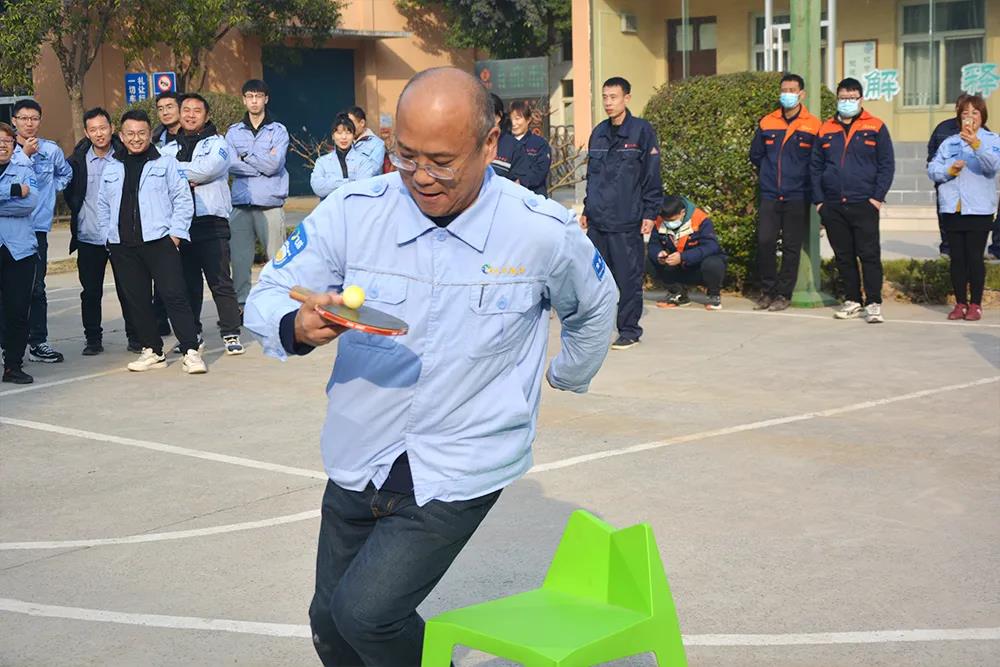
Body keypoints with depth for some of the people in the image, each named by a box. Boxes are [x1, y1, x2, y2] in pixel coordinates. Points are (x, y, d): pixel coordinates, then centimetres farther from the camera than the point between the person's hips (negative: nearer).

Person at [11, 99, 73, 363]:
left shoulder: (51, 150, 6)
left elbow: (65, 174, 24)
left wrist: (48, 191, 10)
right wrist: (25, 154, -15)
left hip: (38, 226, 2)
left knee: (37, 288, 4)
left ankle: (38, 342, 11)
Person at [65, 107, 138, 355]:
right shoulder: (77, 161, 2)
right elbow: (69, 194, 14)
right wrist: (79, 213, 5)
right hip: (89, 238, 2)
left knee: (127, 289, 3)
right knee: (90, 292, 7)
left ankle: (135, 335, 14)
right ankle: (93, 339, 17)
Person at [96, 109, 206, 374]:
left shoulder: (166, 163, 3)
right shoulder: (111, 168, 14)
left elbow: (183, 199, 1)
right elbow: (103, 206, 21)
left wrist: (175, 233, -7)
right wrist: (111, 233, 11)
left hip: (159, 242, -4)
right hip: (123, 246, 4)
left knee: (174, 296, -10)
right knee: (137, 301, 8)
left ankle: (191, 351, -9)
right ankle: (152, 351, 19)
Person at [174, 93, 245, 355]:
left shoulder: (216, 143, 4)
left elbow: (206, 169, -14)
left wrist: (177, 169, -3)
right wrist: (187, 176, -9)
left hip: (211, 220, -4)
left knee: (220, 281, -5)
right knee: (187, 282, 10)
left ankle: (231, 334, -1)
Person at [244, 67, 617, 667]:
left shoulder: (545, 233, -12)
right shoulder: (354, 211, -11)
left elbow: (594, 307, 10)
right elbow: (266, 297, -8)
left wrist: (569, 378, 22)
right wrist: (299, 327, -30)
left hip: (458, 473, -3)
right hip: (359, 460, 4)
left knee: (366, 613, -17)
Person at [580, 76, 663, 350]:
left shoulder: (642, 131, -4)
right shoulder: (598, 133, 13)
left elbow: (652, 176, -6)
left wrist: (649, 214, -9)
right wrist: (587, 209, 18)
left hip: (626, 222, -5)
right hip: (597, 221, 6)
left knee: (628, 277, -1)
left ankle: (629, 330, 8)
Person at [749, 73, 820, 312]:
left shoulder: (813, 126, -3)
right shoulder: (767, 123, 7)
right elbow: (755, 155, 20)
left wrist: (801, 178, 6)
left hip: (797, 197, -2)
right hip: (769, 196, 3)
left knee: (791, 247, 2)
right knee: (765, 242, -4)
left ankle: (783, 294, 10)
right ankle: (767, 291, 9)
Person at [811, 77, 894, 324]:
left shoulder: (876, 128, 3)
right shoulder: (826, 130, 12)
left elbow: (887, 165, 1)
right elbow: (815, 167, 12)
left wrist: (877, 197, -8)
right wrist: (819, 200, 3)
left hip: (863, 204, -3)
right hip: (832, 206, 4)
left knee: (869, 255, -5)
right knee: (843, 256, 9)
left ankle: (873, 303, -2)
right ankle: (852, 301, 17)